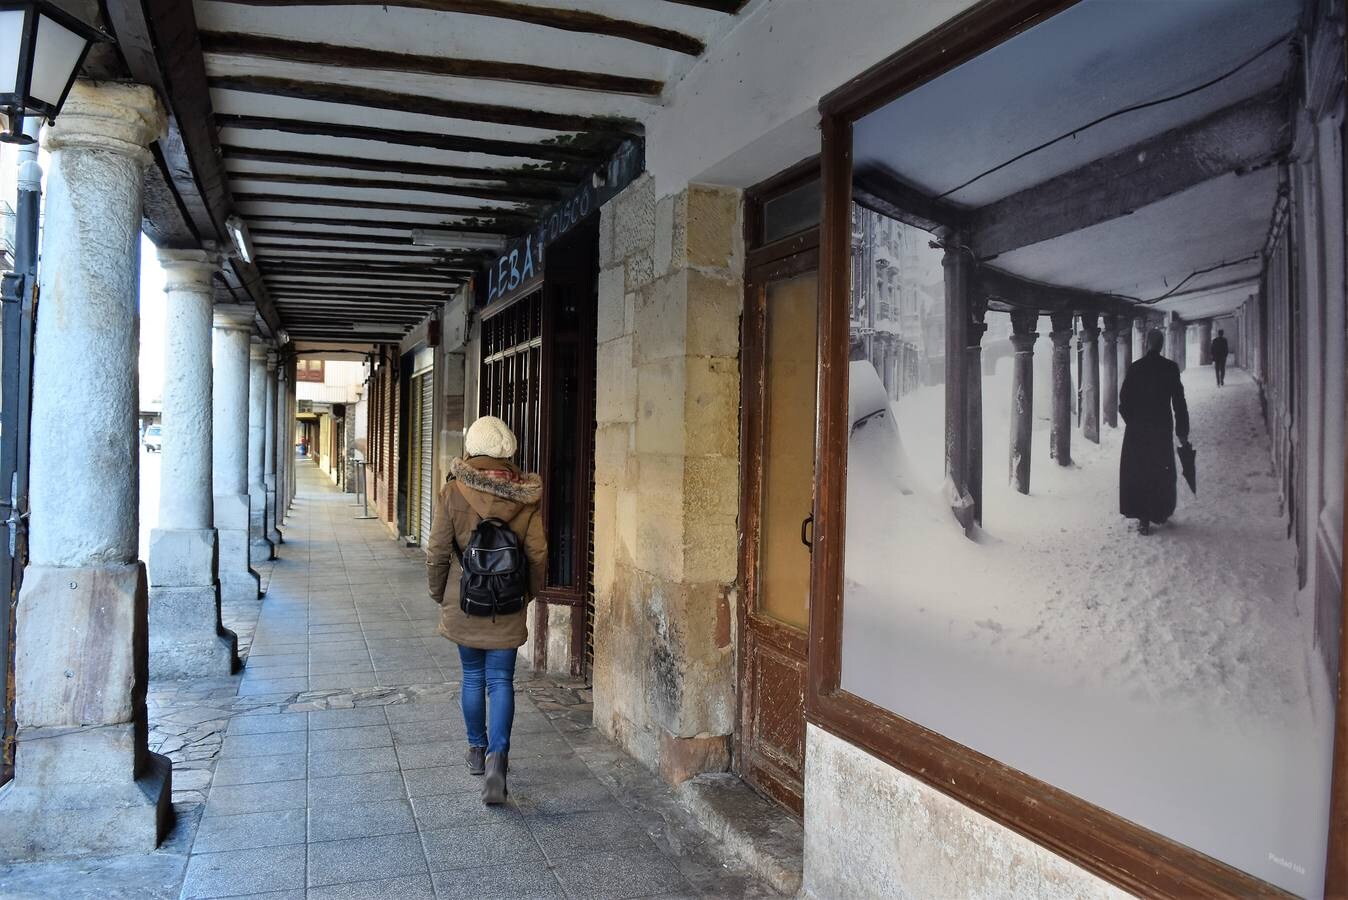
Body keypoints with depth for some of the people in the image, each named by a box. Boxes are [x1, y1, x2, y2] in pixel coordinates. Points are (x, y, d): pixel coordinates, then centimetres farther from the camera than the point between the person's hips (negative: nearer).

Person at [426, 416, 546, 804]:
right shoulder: (526, 496, -7)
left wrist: (438, 593, 11)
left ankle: (478, 750, 31)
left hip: (464, 603, 0)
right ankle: (497, 757, -10)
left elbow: (437, 553, -6)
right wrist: (528, 593, 13)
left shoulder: (453, 493, -10)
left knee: (473, 676, 17)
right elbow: (538, 555, -3)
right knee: (501, 681, 5)